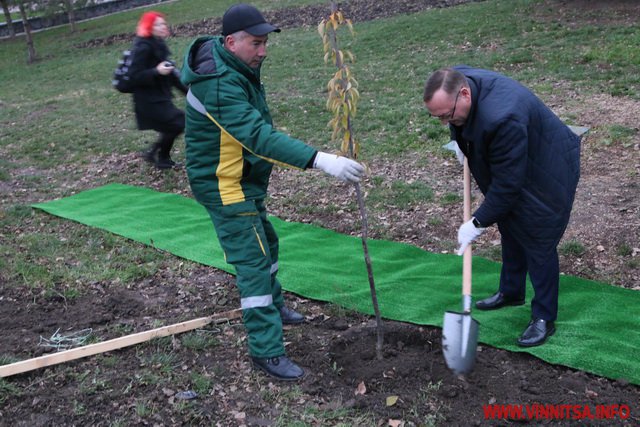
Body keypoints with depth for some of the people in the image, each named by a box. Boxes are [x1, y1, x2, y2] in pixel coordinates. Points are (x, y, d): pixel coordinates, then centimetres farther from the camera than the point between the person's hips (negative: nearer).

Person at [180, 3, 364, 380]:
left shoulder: (238, 67, 2)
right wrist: (320, 160, -48)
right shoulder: (219, 84, -31)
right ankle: (267, 351, 1)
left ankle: (273, 306, 46)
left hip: (245, 180, 10)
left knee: (267, 243, 24)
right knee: (254, 261, -8)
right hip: (224, 187, -10)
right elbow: (260, 136, -42)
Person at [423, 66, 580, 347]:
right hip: (510, 169, 9)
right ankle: (511, 292, 41)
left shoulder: (503, 118, -43)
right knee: (510, 233, 21)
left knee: (538, 245, -2)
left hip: (546, 175, -9)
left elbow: (507, 183, -33)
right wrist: (461, 143, 7)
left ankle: (544, 319, 12)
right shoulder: (455, 80, -16)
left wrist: (478, 222, -25)